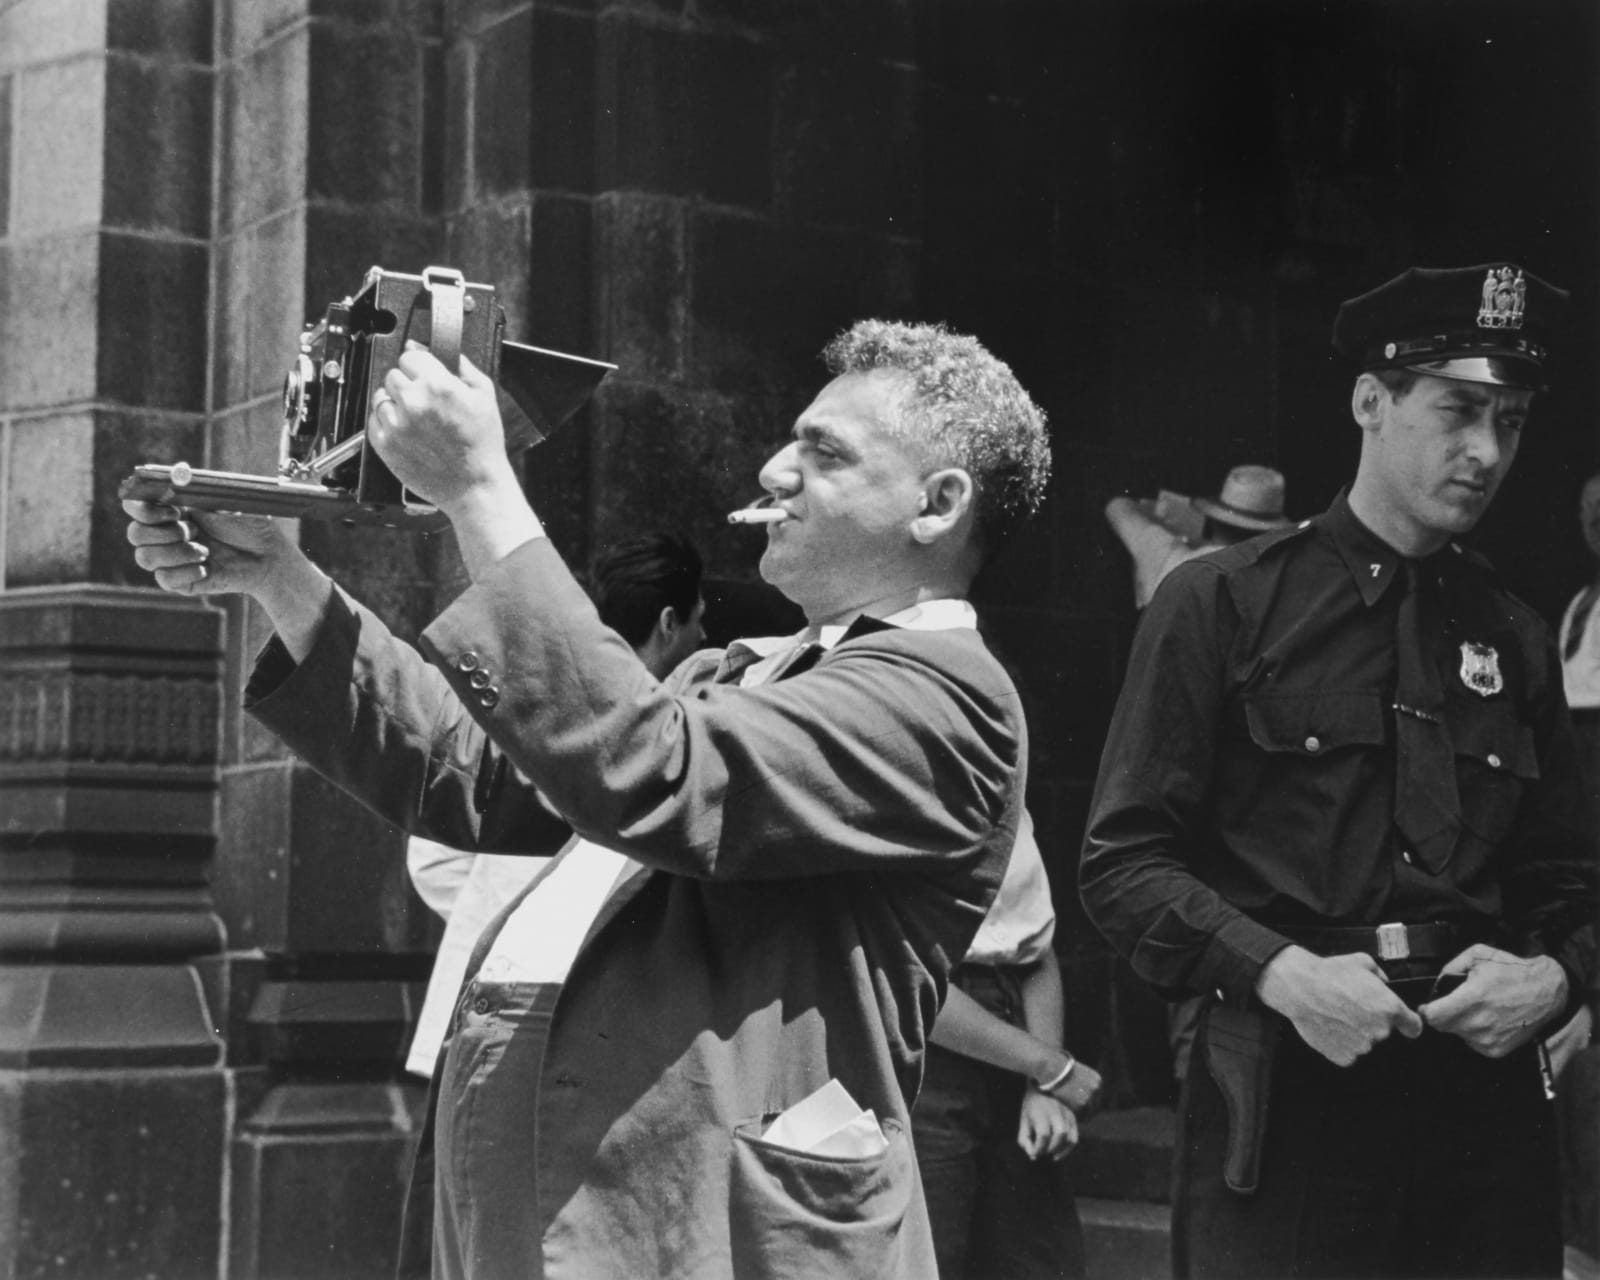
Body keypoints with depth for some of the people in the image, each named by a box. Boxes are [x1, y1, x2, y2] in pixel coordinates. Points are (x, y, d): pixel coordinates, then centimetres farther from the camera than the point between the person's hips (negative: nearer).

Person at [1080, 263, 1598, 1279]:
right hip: (1286, 1105, -4)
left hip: (1485, 1095, 4)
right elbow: (1123, 861, -4)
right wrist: (1279, 971, -17)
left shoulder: (1514, 639, 12)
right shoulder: (1220, 603, 0)